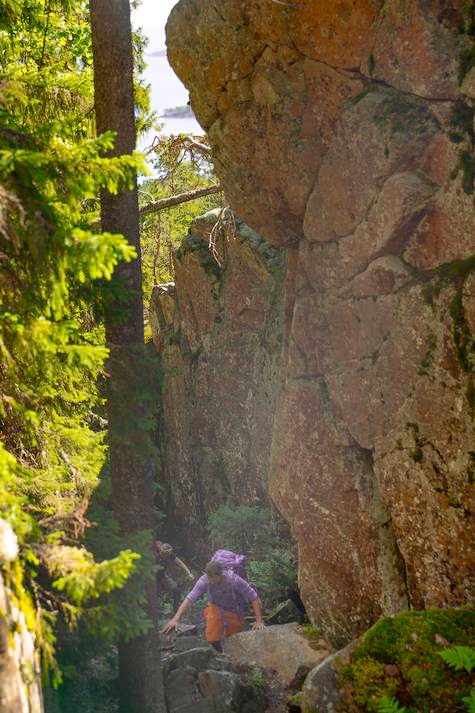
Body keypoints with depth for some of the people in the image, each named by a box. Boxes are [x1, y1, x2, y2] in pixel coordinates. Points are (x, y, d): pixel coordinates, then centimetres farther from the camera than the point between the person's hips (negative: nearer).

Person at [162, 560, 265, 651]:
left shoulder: (234, 580, -35)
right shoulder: (204, 580, -29)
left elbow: (254, 598, -27)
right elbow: (189, 599, -30)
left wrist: (259, 621, -28)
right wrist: (176, 619, -39)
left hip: (234, 610, -1)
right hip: (216, 607, 1)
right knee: (212, 638, -15)